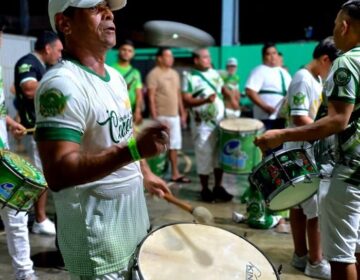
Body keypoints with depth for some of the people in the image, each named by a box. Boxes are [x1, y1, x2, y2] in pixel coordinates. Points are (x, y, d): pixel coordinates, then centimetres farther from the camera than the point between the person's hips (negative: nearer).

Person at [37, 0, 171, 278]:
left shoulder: (116, 76, 7)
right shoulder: (62, 83, -23)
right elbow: (58, 174, -30)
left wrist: (145, 173, 12)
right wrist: (133, 151, -37)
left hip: (134, 217, 9)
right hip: (97, 233, -9)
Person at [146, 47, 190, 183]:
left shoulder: (174, 73, 13)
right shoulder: (153, 74, -10)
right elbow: (151, 97, -14)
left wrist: (182, 113, 14)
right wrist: (154, 117, -18)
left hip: (174, 115, 7)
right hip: (161, 116, -7)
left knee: (174, 145, 12)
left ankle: (175, 173, 22)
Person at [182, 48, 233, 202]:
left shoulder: (214, 73, 10)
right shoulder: (190, 77, -9)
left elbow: (222, 89, 21)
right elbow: (186, 101, -16)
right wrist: (205, 100, -27)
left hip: (220, 122, 6)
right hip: (202, 125, -6)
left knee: (220, 155, 11)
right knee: (204, 157, 1)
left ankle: (218, 187, 22)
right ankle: (205, 189, 16)